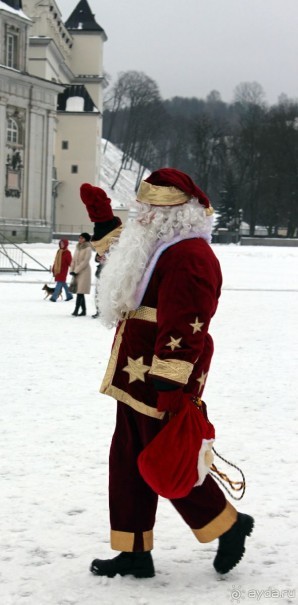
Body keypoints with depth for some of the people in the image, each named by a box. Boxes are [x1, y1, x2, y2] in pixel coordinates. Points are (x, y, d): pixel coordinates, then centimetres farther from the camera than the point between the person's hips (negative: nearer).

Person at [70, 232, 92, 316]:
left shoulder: (88, 249, -7)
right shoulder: (77, 248, 14)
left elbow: (85, 261, -13)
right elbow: (74, 260, 15)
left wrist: (76, 271, -14)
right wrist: (72, 270, 3)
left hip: (84, 271, -7)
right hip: (77, 272, 7)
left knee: (80, 292, -13)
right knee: (80, 292, 8)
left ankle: (76, 310, -19)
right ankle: (83, 310, 13)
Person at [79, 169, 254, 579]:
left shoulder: (189, 256, -19)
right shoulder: (163, 248, 16)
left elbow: (184, 328, -25)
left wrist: (167, 387, -27)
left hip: (162, 381, -11)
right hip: (137, 380, 11)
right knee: (128, 461, 11)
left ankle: (229, 526, 16)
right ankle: (135, 552, 18)